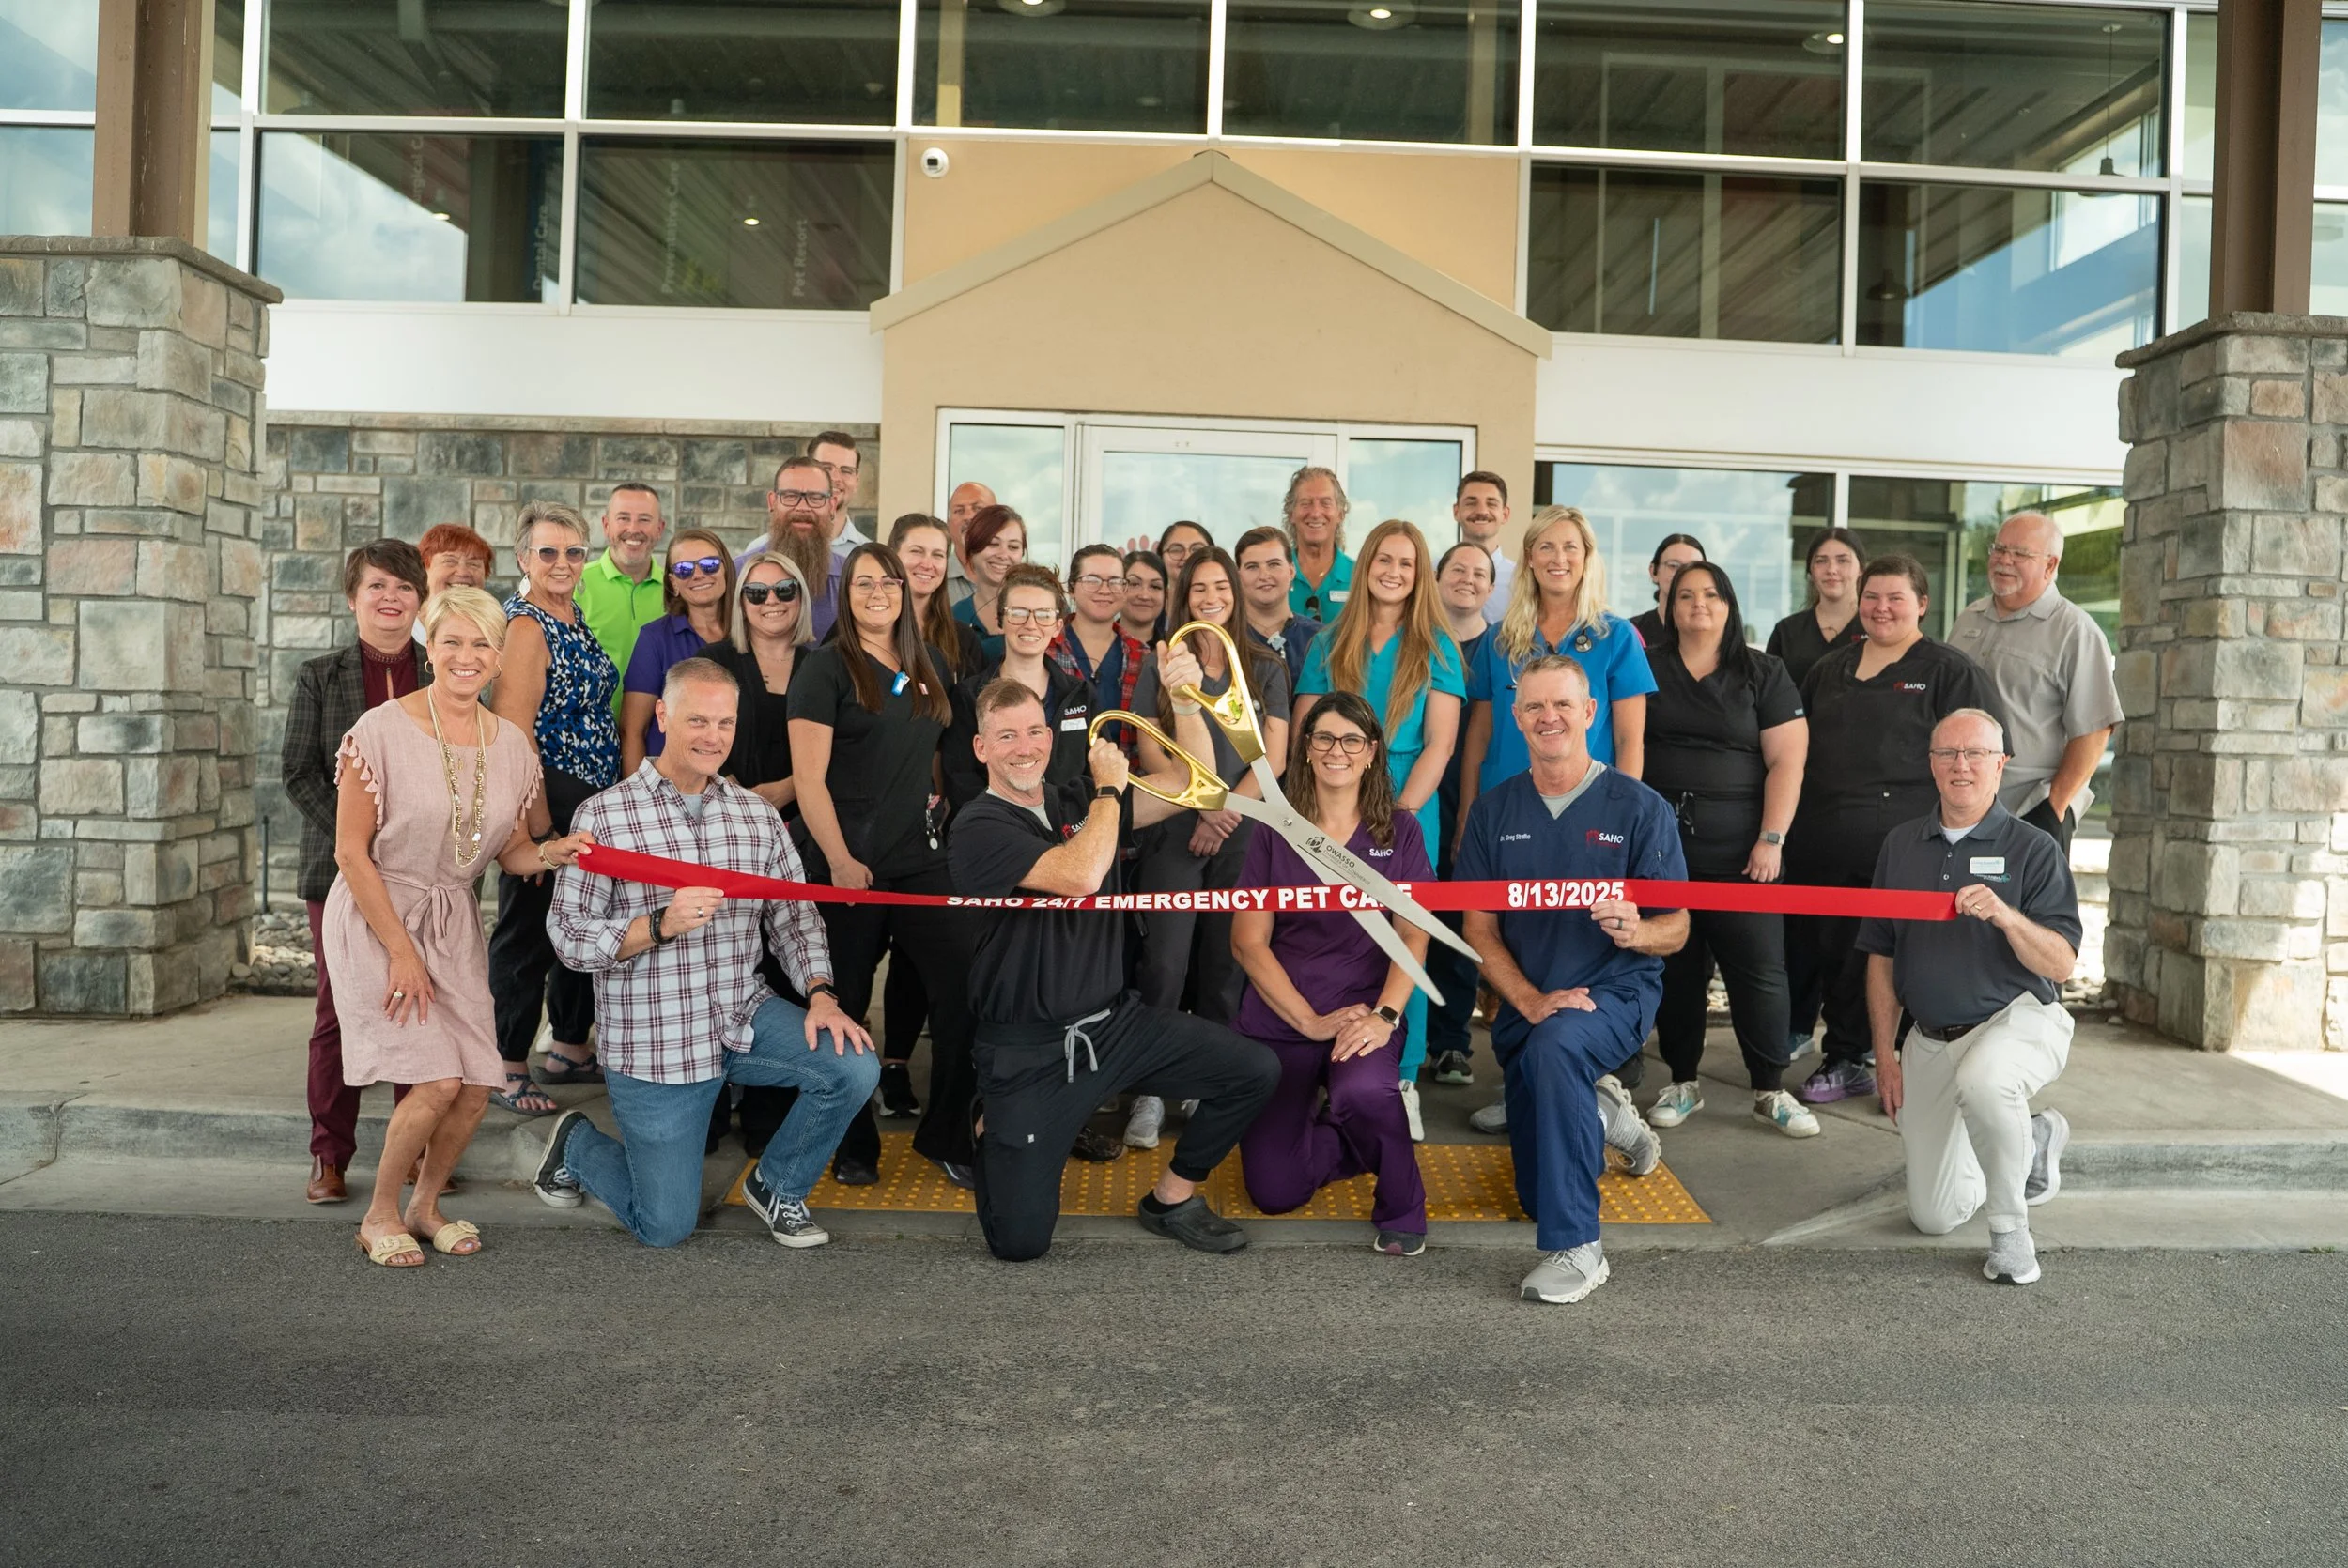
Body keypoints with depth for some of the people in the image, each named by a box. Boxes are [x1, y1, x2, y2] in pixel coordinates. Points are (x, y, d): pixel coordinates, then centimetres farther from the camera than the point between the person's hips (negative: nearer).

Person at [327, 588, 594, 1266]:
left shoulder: (512, 745, 2)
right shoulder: (382, 729, -13)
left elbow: (512, 852, 11)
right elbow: (351, 851, -12)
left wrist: (553, 853, -12)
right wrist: (400, 951, -14)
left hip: (456, 924, 5)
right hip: (375, 918, -5)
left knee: (477, 1088, -3)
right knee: (438, 1080, -15)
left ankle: (425, 1204, 24)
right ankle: (380, 1215, 10)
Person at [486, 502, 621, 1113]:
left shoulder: (575, 617, 11)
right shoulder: (523, 626, -14)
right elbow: (513, 733, -20)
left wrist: (615, 797, 14)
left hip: (592, 799, 9)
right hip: (547, 798, -9)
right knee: (527, 932, 0)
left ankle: (569, 1049, 31)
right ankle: (508, 1068, 12)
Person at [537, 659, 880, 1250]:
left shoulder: (757, 815, 5)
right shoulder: (605, 816, -9)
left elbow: (792, 916, 5)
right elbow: (568, 936, -11)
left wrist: (820, 993, -12)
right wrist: (659, 925, -27)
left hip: (746, 1016, 4)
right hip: (653, 1040, -4)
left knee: (853, 1065, -21)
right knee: (665, 1227, 3)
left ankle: (777, 1185, 8)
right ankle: (576, 1146, 36)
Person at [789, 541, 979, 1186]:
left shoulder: (929, 664, 12)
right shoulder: (827, 667, -3)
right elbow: (809, 777, -9)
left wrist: (931, 794, 10)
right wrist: (840, 860, -13)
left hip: (921, 856, 5)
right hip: (849, 862, -4)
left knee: (965, 984, -4)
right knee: (845, 1004, 5)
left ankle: (946, 1134, 11)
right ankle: (852, 1144, 22)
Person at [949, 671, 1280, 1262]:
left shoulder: (1076, 804, 8)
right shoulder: (979, 827, -12)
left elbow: (1189, 783, 1)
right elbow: (1080, 875, -28)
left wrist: (1185, 696, -12)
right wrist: (1110, 788, -13)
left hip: (1114, 1020, 6)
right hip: (1030, 1051, -5)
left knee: (1255, 1071, -9)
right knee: (1020, 1240, -9)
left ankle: (1172, 1199, 13)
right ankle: (991, 1134, 25)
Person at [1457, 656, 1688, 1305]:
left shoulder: (1638, 807, -8)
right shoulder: (1494, 810, 0)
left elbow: (1676, 930, -8)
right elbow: (1480, 929, -1)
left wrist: (1636, 931, -32)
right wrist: (1531, 1001, -17)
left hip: (1617, 990, -4)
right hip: (1525, 1002, 4)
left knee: (1554, 1047, -40)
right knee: (1535, 1194, 11)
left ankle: (1577, 1247, -30)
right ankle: (1601, 1115, 44)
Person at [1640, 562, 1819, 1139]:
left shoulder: (1763, 674, 5)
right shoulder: (1645, 667, 8)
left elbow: (1786, 760, -1)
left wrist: (1771, 840, -9)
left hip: (1737, 849, -1)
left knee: (1759, 969, -2)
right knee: (1674, 967, 7)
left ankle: (1771, 1090, 10)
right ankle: (1683, 1081, 20)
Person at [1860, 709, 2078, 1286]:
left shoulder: (2034, 848, -6)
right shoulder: (1901, 844, 7)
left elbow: (2061, 965, -13)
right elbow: (1881, 958, 10)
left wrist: (2006, 916, -30)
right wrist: (1885, 1054, 6)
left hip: (2020, 1020, -4)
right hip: (1929, 1039, 5)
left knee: (1981, 1081, -42)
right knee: (1933, 1216, 4)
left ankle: (2009, 1227, -15)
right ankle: (2036, 1142, 35)